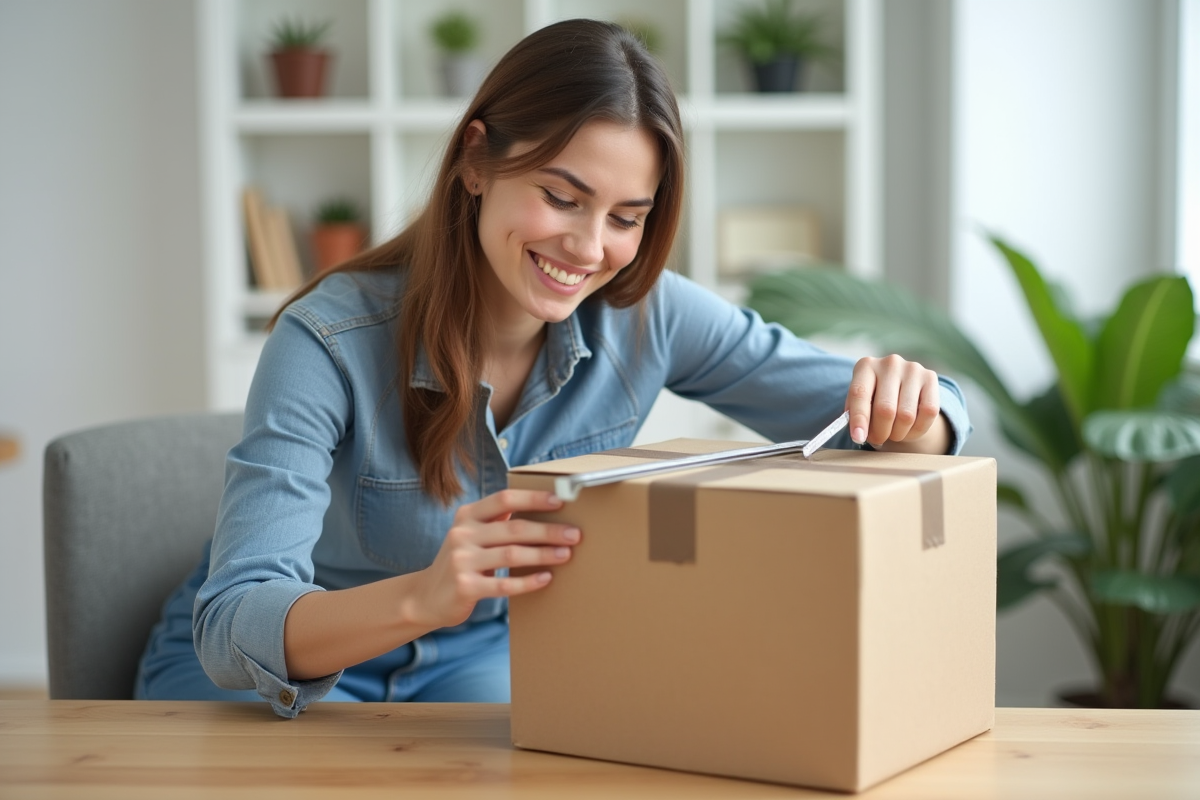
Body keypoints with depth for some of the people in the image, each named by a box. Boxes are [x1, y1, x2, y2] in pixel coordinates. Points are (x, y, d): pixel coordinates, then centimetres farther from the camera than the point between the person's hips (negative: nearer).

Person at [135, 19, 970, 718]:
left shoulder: (646, 316, -17)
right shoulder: (331, 341, -28)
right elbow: (230, 626, -35)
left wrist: (904, 412, -36)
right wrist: (422, 597, -54)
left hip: (479, 659, 3)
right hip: (277, 668, -3)